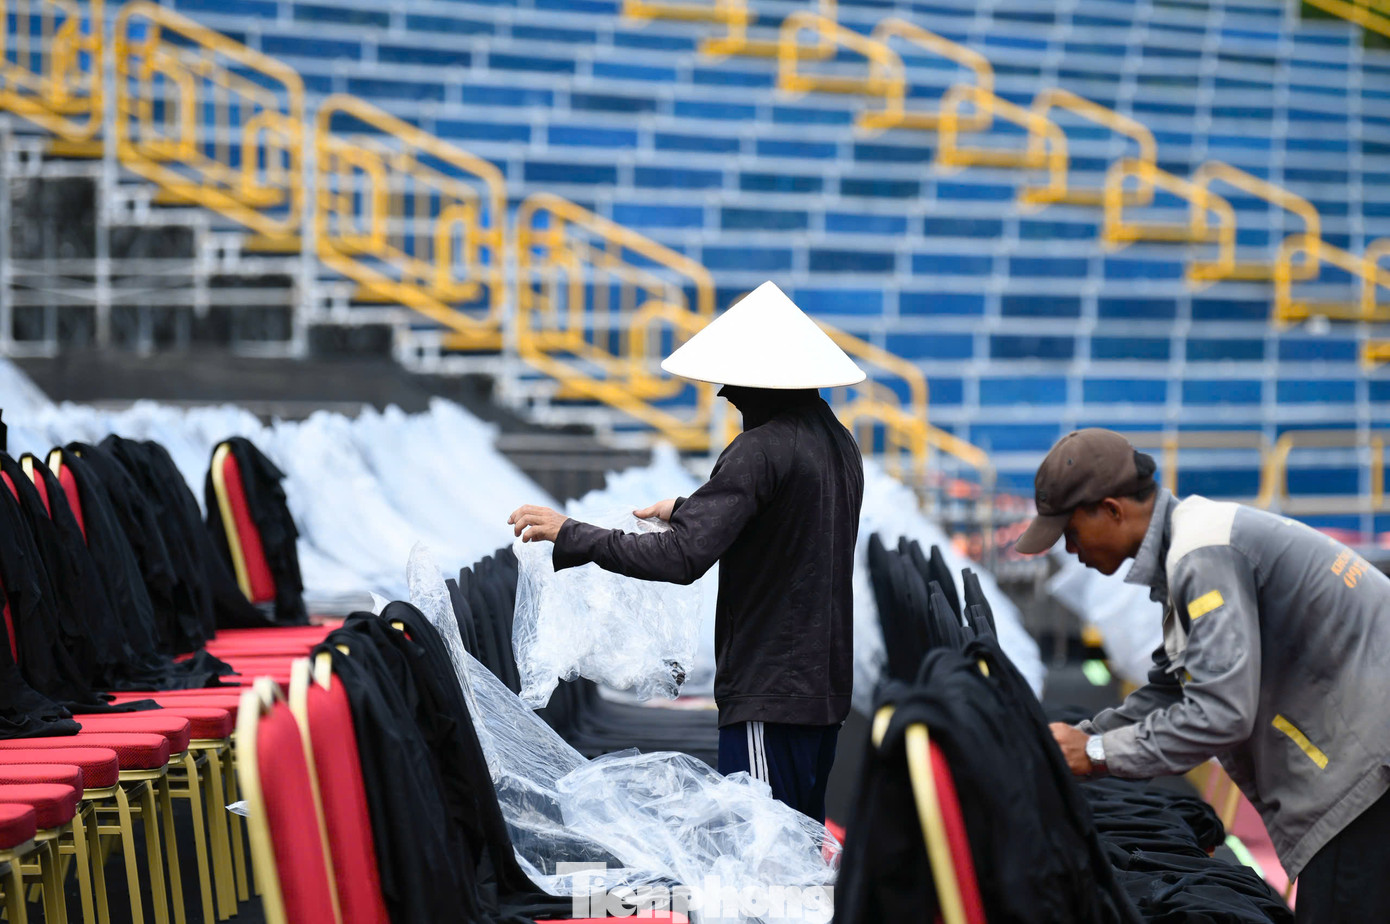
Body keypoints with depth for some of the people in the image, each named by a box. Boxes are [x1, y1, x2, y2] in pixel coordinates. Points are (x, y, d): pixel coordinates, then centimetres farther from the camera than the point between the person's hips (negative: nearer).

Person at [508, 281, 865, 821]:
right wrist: (690, 511, 34)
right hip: (825, 686, 10)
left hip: (769, 691, -9)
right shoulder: (838, 443, 11)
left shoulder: (763, 449, -18)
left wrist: (569, 534, -18)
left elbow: (683, 558, -24)